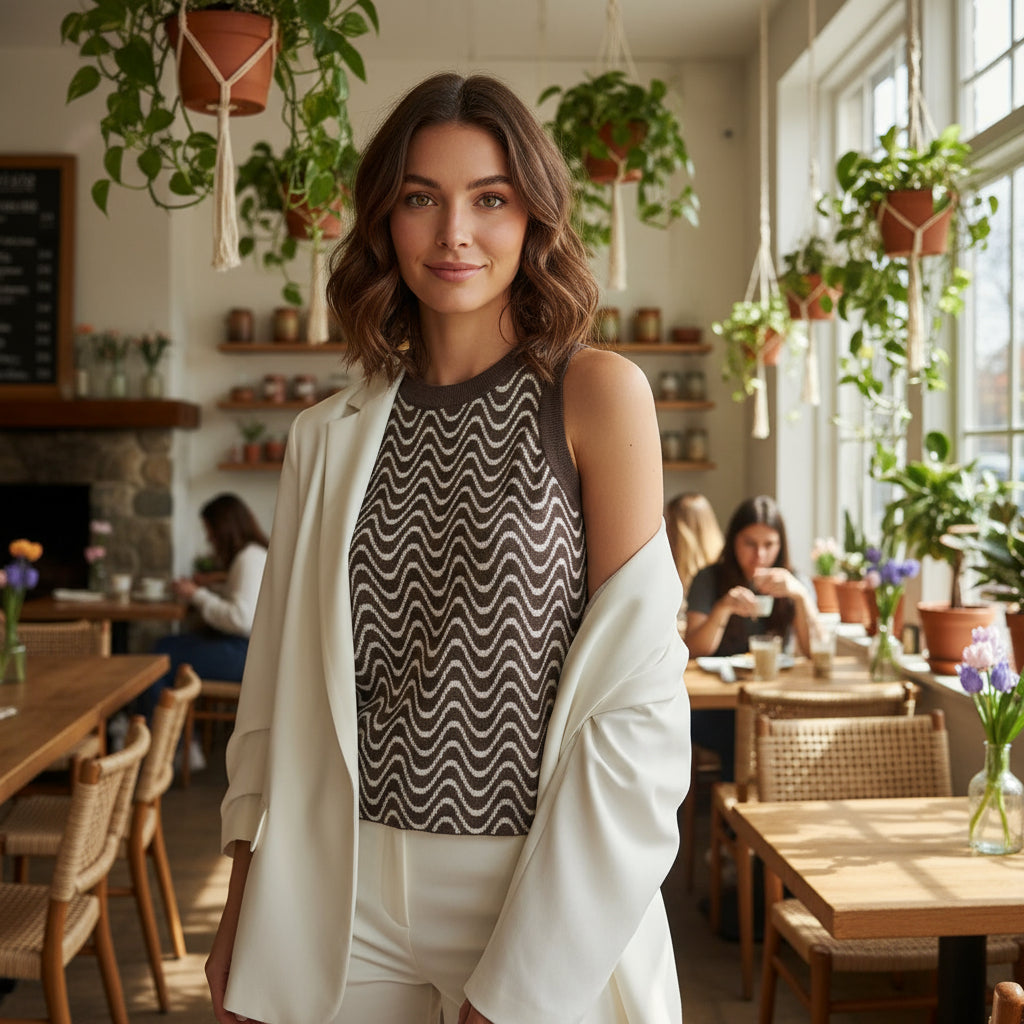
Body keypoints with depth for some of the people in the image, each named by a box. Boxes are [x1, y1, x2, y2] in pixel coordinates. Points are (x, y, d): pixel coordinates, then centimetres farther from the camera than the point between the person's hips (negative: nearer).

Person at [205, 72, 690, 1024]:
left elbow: (635, 701, -12)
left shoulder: (595, 394, -8)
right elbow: (281, 691, 8)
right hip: (348, 903, 4)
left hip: (550, 906, -3)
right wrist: (243, 916, 5)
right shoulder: (329, 437, 4)